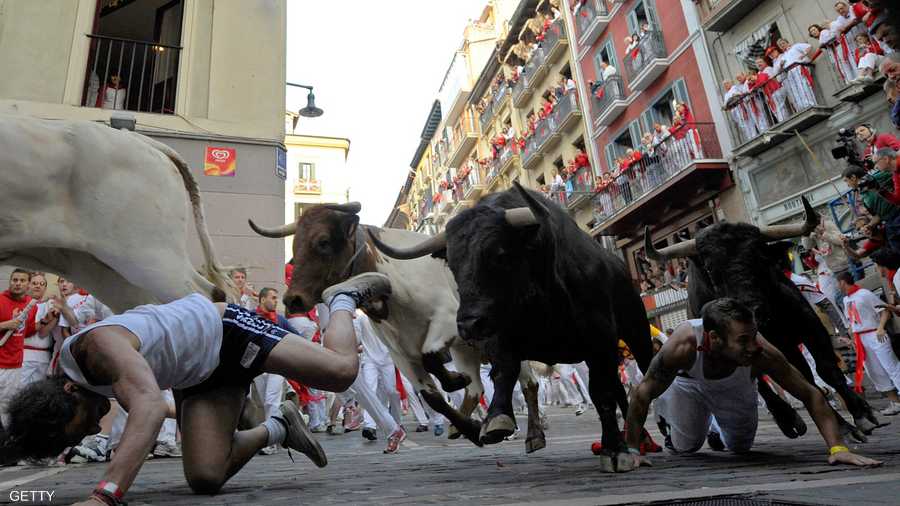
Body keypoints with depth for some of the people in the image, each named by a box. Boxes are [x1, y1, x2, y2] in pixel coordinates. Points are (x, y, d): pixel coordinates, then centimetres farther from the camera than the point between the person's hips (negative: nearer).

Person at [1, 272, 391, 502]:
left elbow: (151, 406, -49)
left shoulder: (99, 344, -33)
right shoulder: (63, 368, -6)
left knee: (341, 369, -20)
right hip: (198, 377, 7)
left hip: (225, 331, -7)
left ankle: (344, 296, 11)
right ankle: (276, 428, 15)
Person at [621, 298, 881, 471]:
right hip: (688, 382, -1)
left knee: (740, 448, 16)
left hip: (736, 389, 2)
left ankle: (720, 430, 49)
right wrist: (631, 449, -33)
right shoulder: (684, 344, -46)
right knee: (686, 448, 6)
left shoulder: (762, 353, -42)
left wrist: (838, 447, -36)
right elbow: (642, 393, -35)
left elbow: (810, 394, -28)